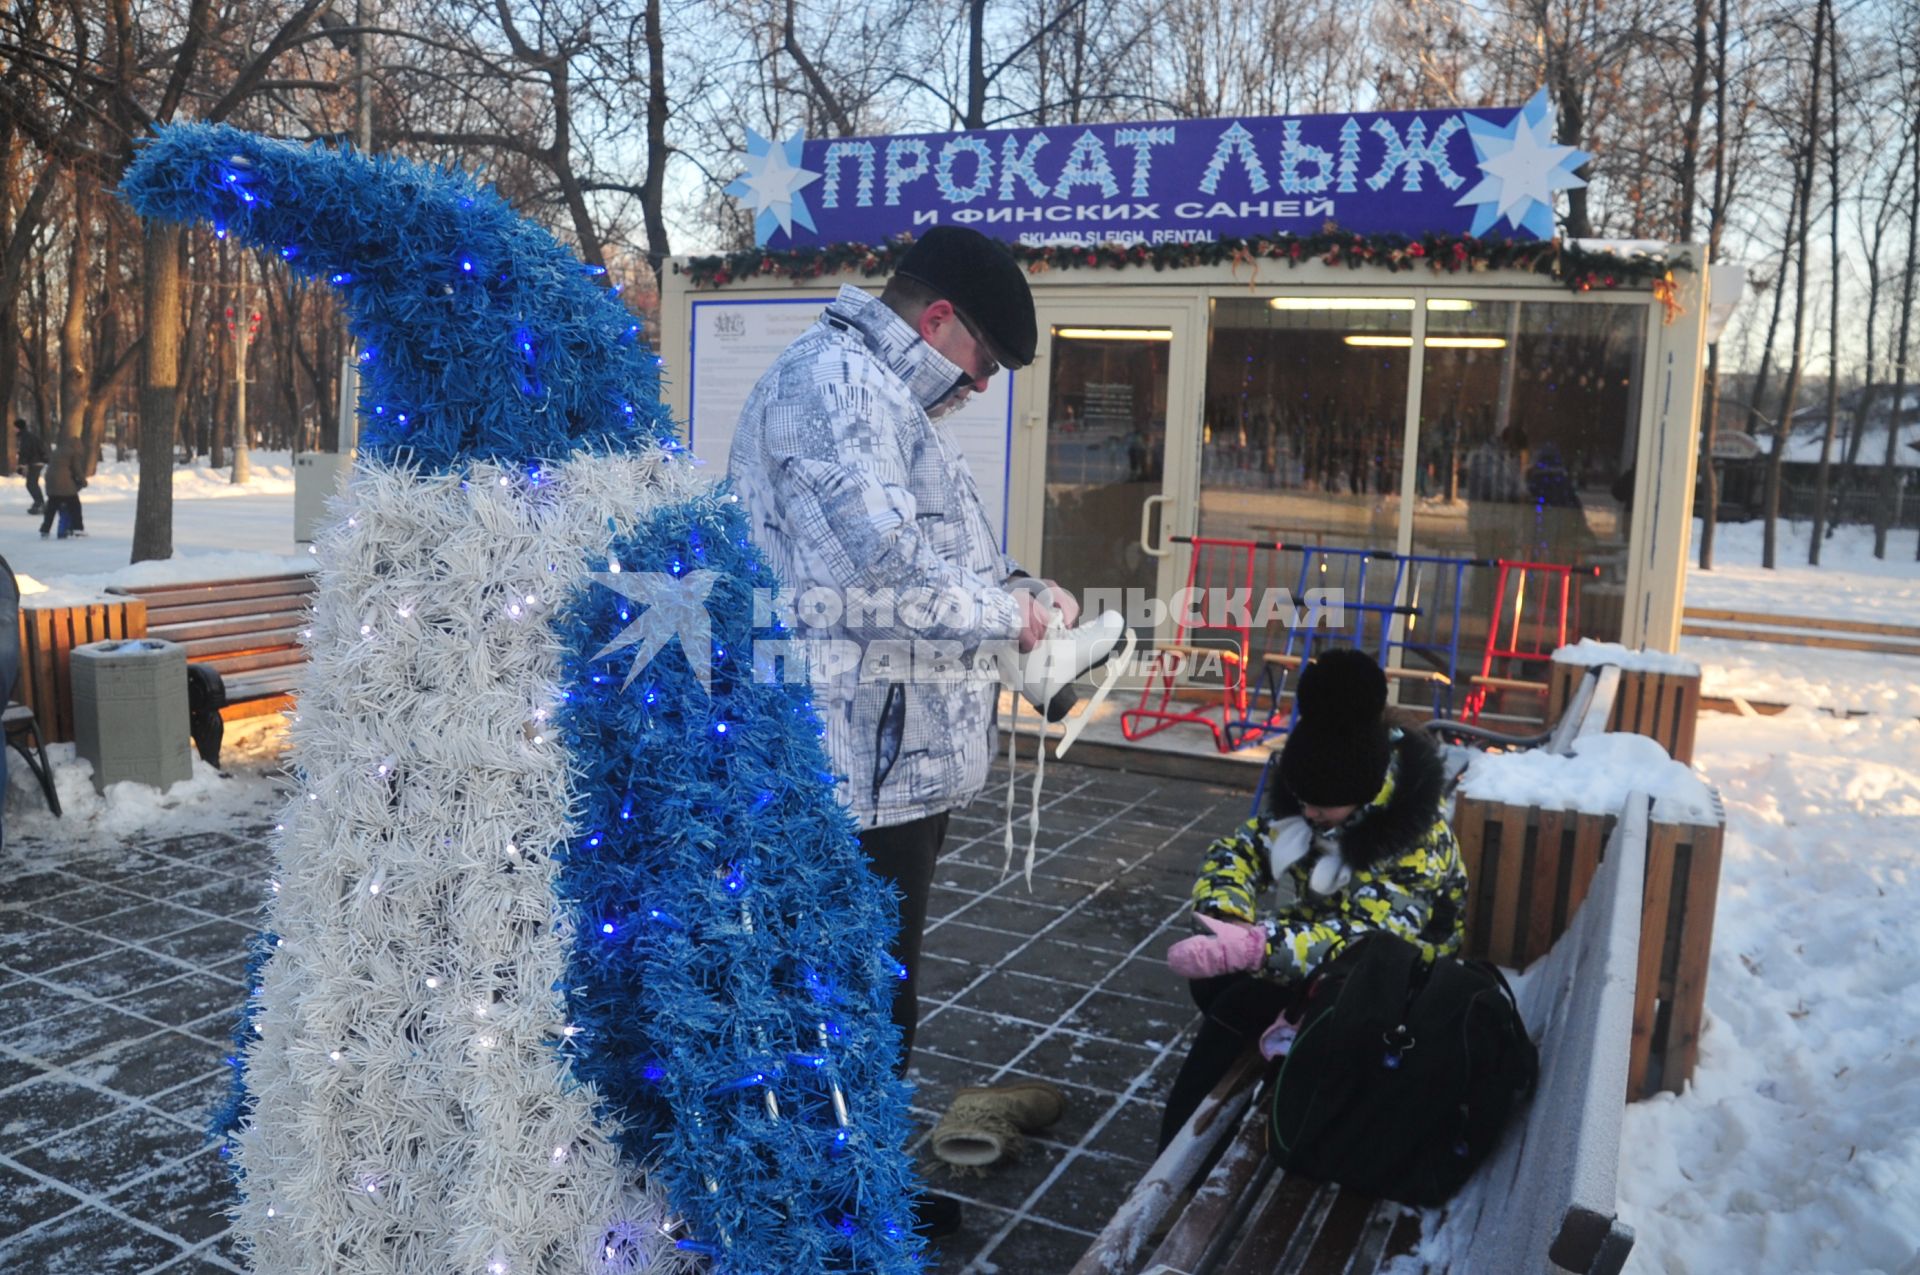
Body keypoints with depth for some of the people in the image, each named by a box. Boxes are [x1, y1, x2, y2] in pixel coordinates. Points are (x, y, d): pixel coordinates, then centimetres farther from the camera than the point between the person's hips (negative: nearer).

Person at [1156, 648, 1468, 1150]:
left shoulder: (1417, 838, -28)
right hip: (1316, 934, 7)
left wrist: (1254, 947, -50)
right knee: (1211, 980, -16)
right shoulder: (1305, 796, -9)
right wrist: (1224, 917, -28)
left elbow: (1367, 938, -38)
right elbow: (1243, 847, -5)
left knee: (1241, 1009, -23)